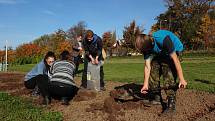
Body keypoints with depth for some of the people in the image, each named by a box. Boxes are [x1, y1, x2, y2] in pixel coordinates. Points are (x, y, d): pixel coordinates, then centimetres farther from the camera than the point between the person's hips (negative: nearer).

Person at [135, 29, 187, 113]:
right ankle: (156, 98, 13)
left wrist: (181, 79, -33)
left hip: (174, 51, -6)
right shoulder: (146, 46, -18)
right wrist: (146, 84, -19)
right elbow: (147, 66, -16)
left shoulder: (163, 40, -39)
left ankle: (171, 105, -18)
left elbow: (175, 59, -36)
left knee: (169, 74, -23)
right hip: (160, 54, 7)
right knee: (153, 71, 0)